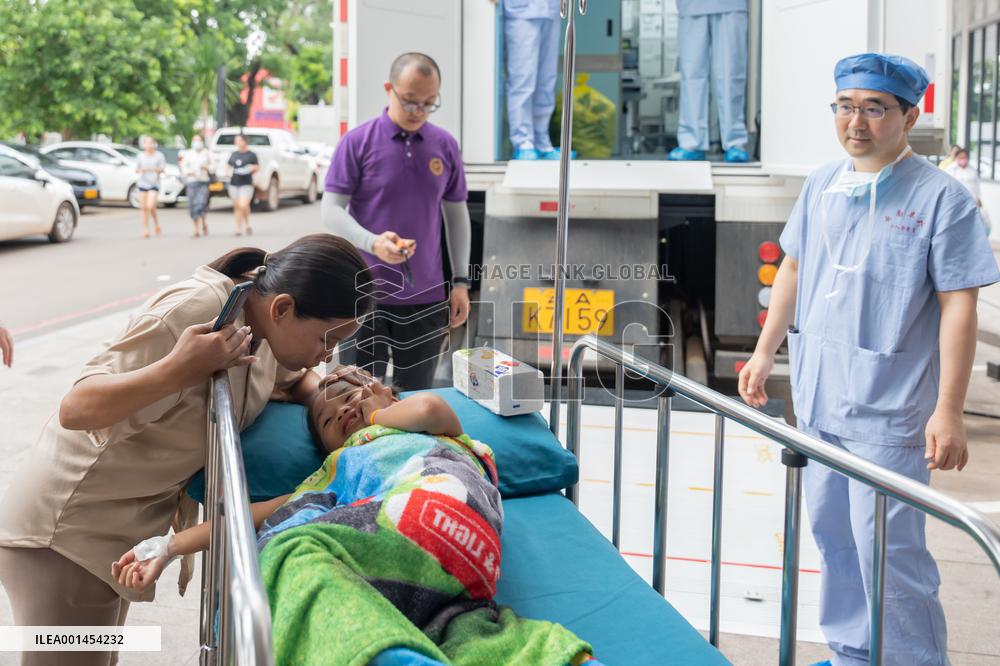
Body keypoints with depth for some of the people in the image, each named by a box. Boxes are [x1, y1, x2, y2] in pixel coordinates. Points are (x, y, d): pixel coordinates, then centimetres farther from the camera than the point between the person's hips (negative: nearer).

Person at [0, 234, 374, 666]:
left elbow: (295, 377, 14)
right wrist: (178, 370, -42)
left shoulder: (262, 317, -5)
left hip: (124, 526, 8)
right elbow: (75, 410, -29)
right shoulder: (196, 310, -29)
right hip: (64, 533, -8)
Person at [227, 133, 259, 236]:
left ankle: (247, 224, 8)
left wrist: (253, 168, -12)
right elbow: (229, 167, 23)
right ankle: (238, 228, 14)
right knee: (237, 207, 6)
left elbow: (258, 167, 7)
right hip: (234, 184, 4)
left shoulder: (251, 155, 1)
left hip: (246, 184, -4)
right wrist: (230, 172, 4)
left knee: (244, 205, -16)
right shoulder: (233, 155, 14)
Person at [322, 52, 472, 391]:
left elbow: (456, 213, 13)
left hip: (426, 297, 3)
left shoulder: (446, 146, 6)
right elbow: (331, 209, -6)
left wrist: (460, 281, 8)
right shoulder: (357, 141, -5)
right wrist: (373, 242, -25)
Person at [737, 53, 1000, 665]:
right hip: (818, 398, 6)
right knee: (833, 536, 15)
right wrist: (765, 351, 17)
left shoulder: (941, 197, -11)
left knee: (887, 549, -5)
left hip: (889, 408, -6)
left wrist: (949, 412, -16)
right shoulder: (821, 186, 7)